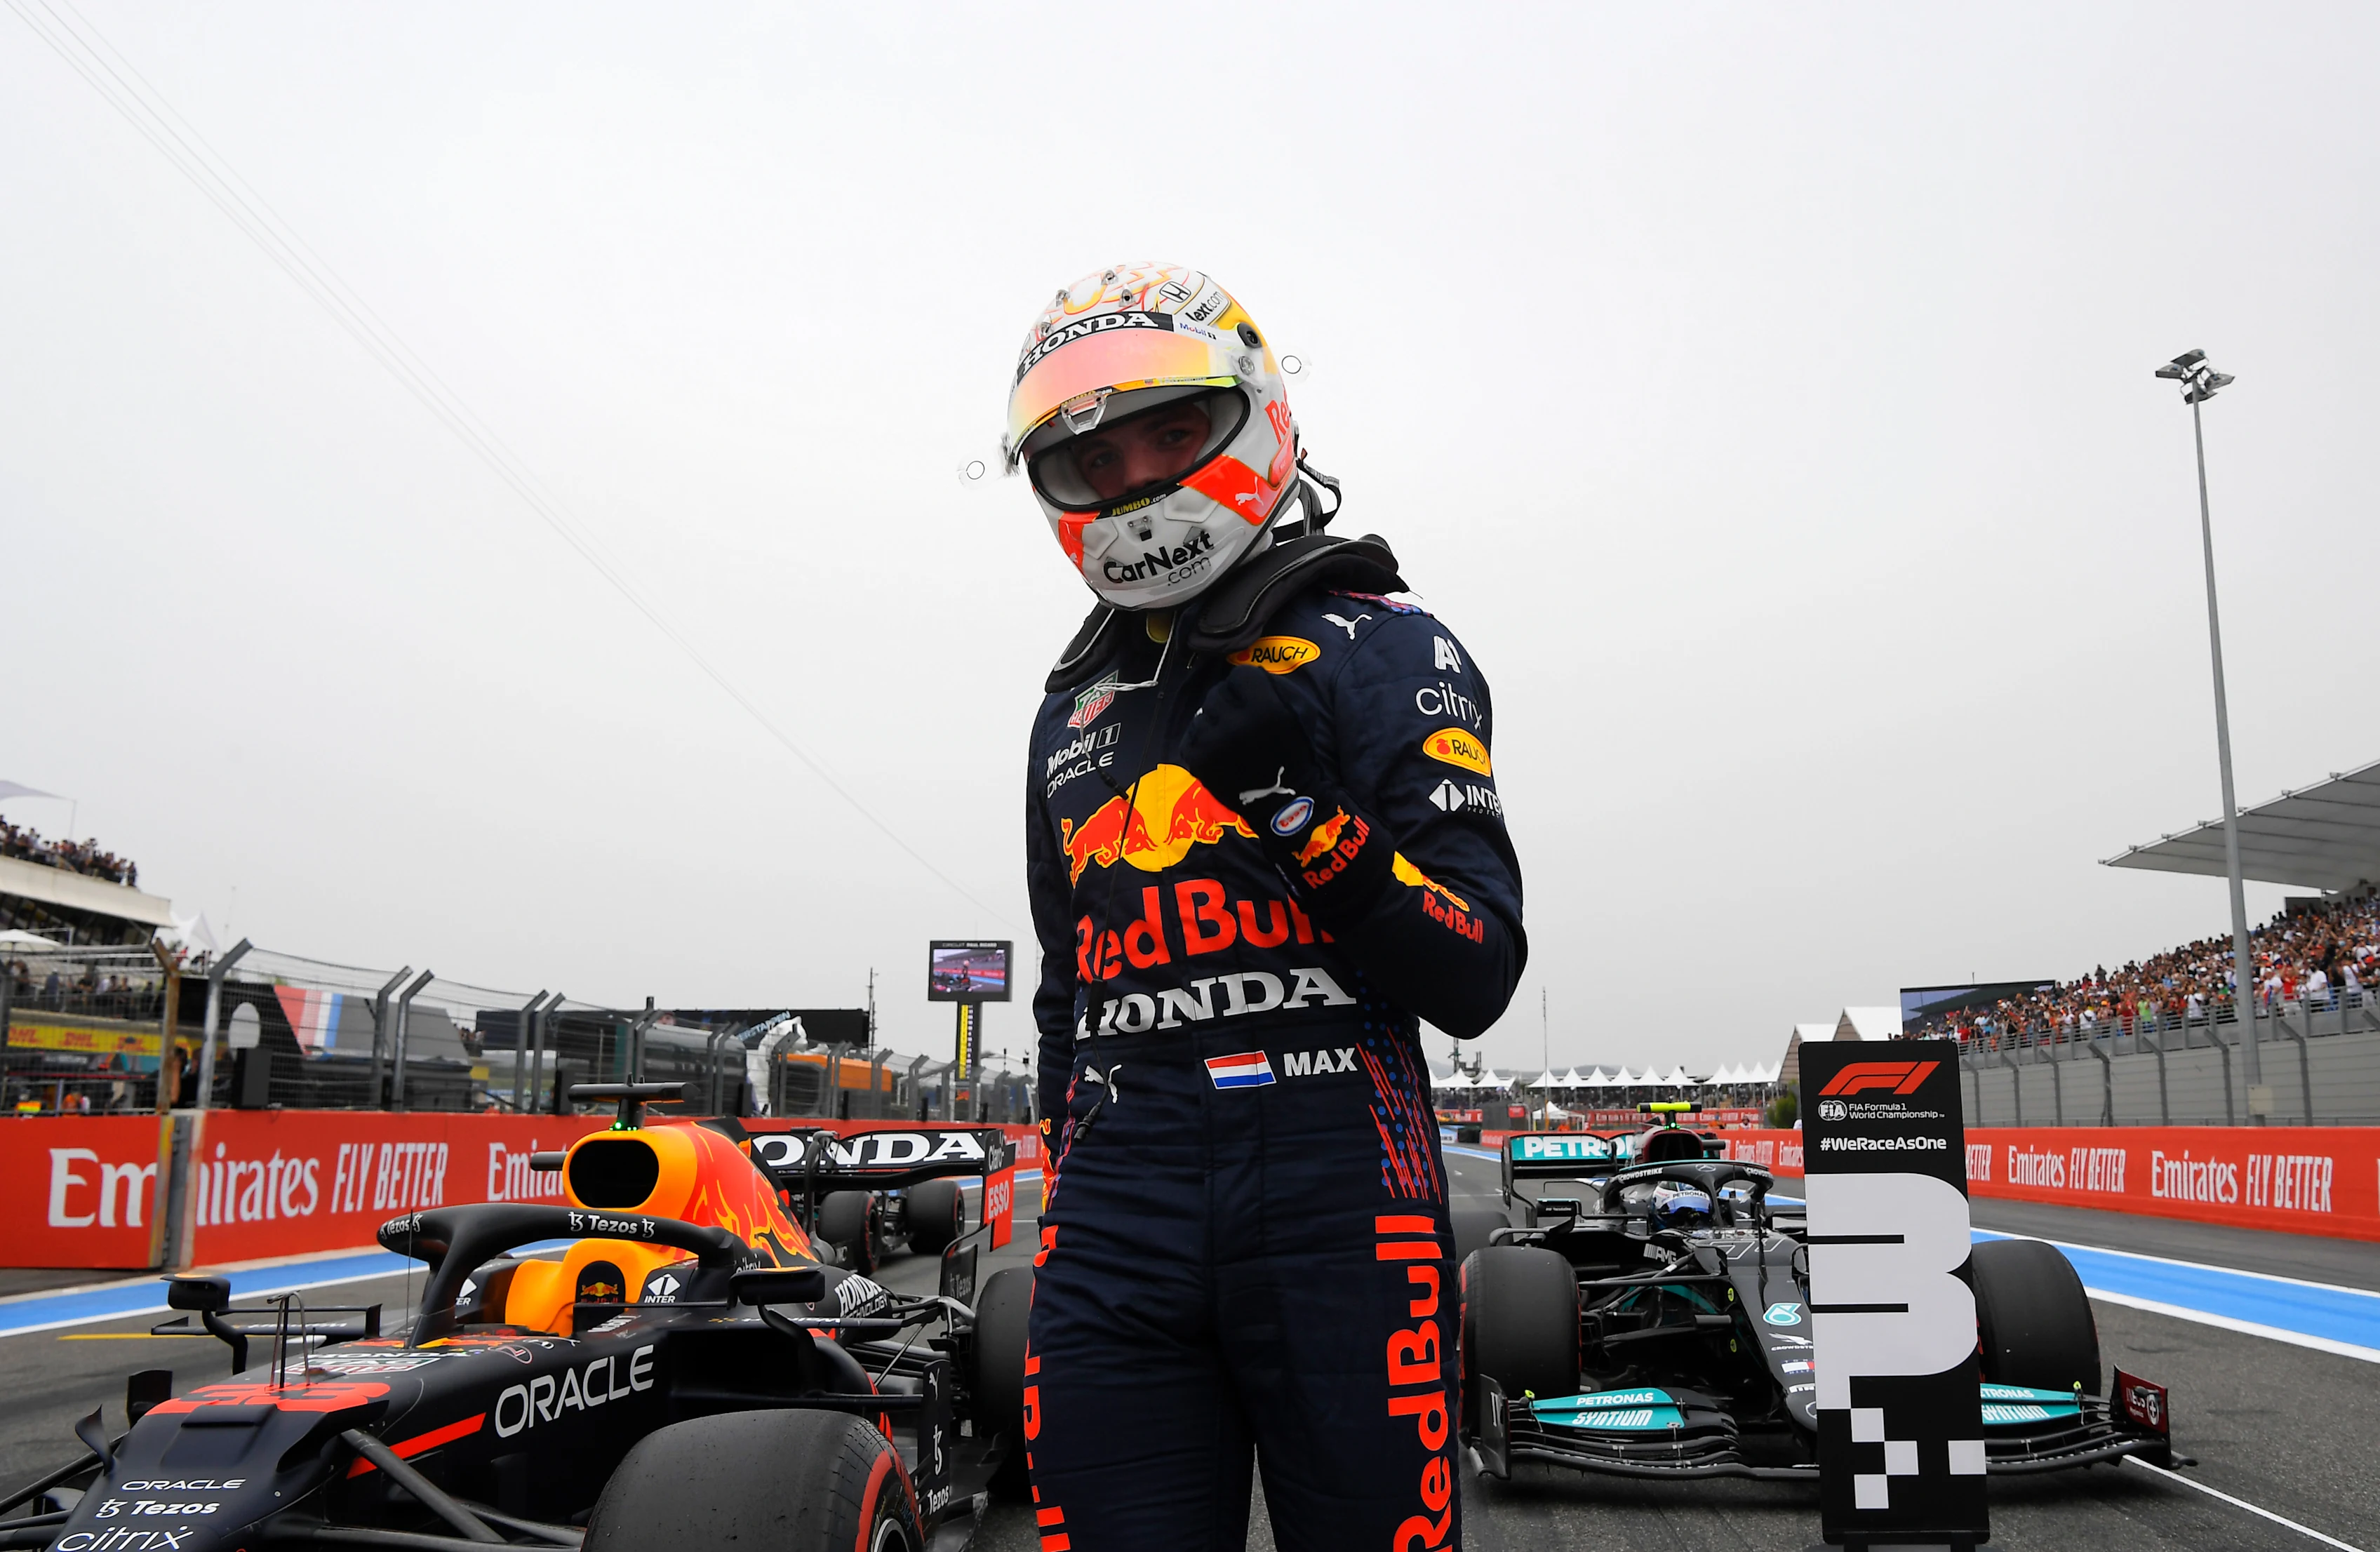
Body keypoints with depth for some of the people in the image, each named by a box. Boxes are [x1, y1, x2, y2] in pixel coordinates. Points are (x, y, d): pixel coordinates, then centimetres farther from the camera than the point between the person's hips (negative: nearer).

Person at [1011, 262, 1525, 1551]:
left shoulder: (1380, 648, 1)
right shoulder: (1072, 708, 18)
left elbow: (1476, 980, -7)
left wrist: (1302, 811, -19)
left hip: (1337, 1213, -4)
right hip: (1111, 1235, 5)